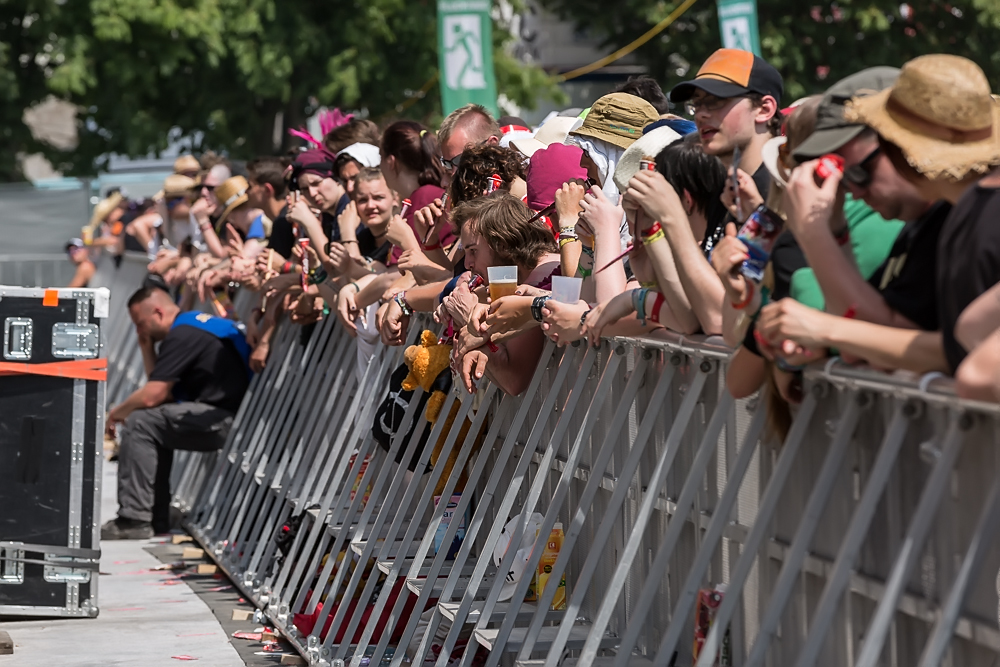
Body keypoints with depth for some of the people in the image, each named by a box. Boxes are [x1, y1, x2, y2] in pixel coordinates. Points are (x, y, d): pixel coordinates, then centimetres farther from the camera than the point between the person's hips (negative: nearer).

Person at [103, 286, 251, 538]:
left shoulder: (182, 335, -11)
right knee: (154, 426, 22)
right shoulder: (192, 326, 21)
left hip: (225, 419, -11)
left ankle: (135, 519, -13)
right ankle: (156, 518, 20)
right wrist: (147, 348, 14)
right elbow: (160, 391, 21)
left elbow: (152, 395, -15)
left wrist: (116, 413, 1)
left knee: (138, 423, -13)